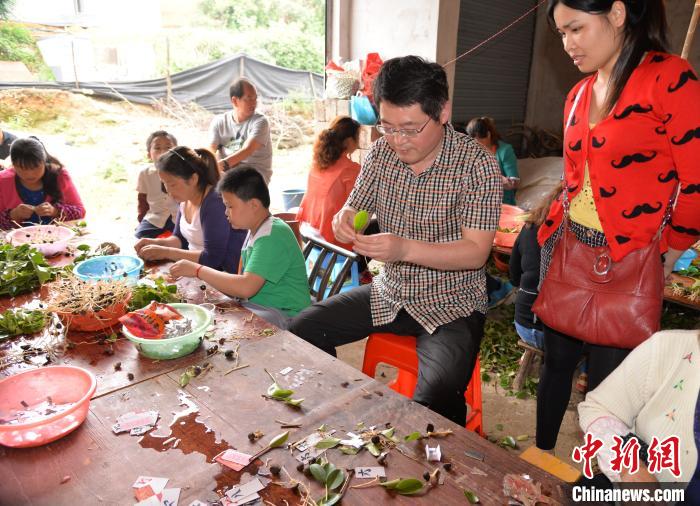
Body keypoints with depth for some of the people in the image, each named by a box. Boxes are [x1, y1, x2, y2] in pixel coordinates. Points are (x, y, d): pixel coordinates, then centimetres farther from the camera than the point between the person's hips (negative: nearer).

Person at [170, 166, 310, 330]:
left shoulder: (274, 235, -20)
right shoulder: (255, 232, 10)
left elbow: (246, 288, -26)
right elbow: (244, 282, 12)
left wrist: (198, 270, -16)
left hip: (286, 316, -8)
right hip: (259, 307, 8)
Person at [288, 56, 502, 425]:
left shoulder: (477, 165, -16)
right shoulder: (381, 152, 0)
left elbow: (476, 252, -20)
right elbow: (353, 209, 7)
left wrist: (406, 248, -35)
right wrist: (344, 221, -18)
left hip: (451, 306, -5)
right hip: (389, 294, 6)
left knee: (434, 400, -31)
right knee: (300, 332, -3)